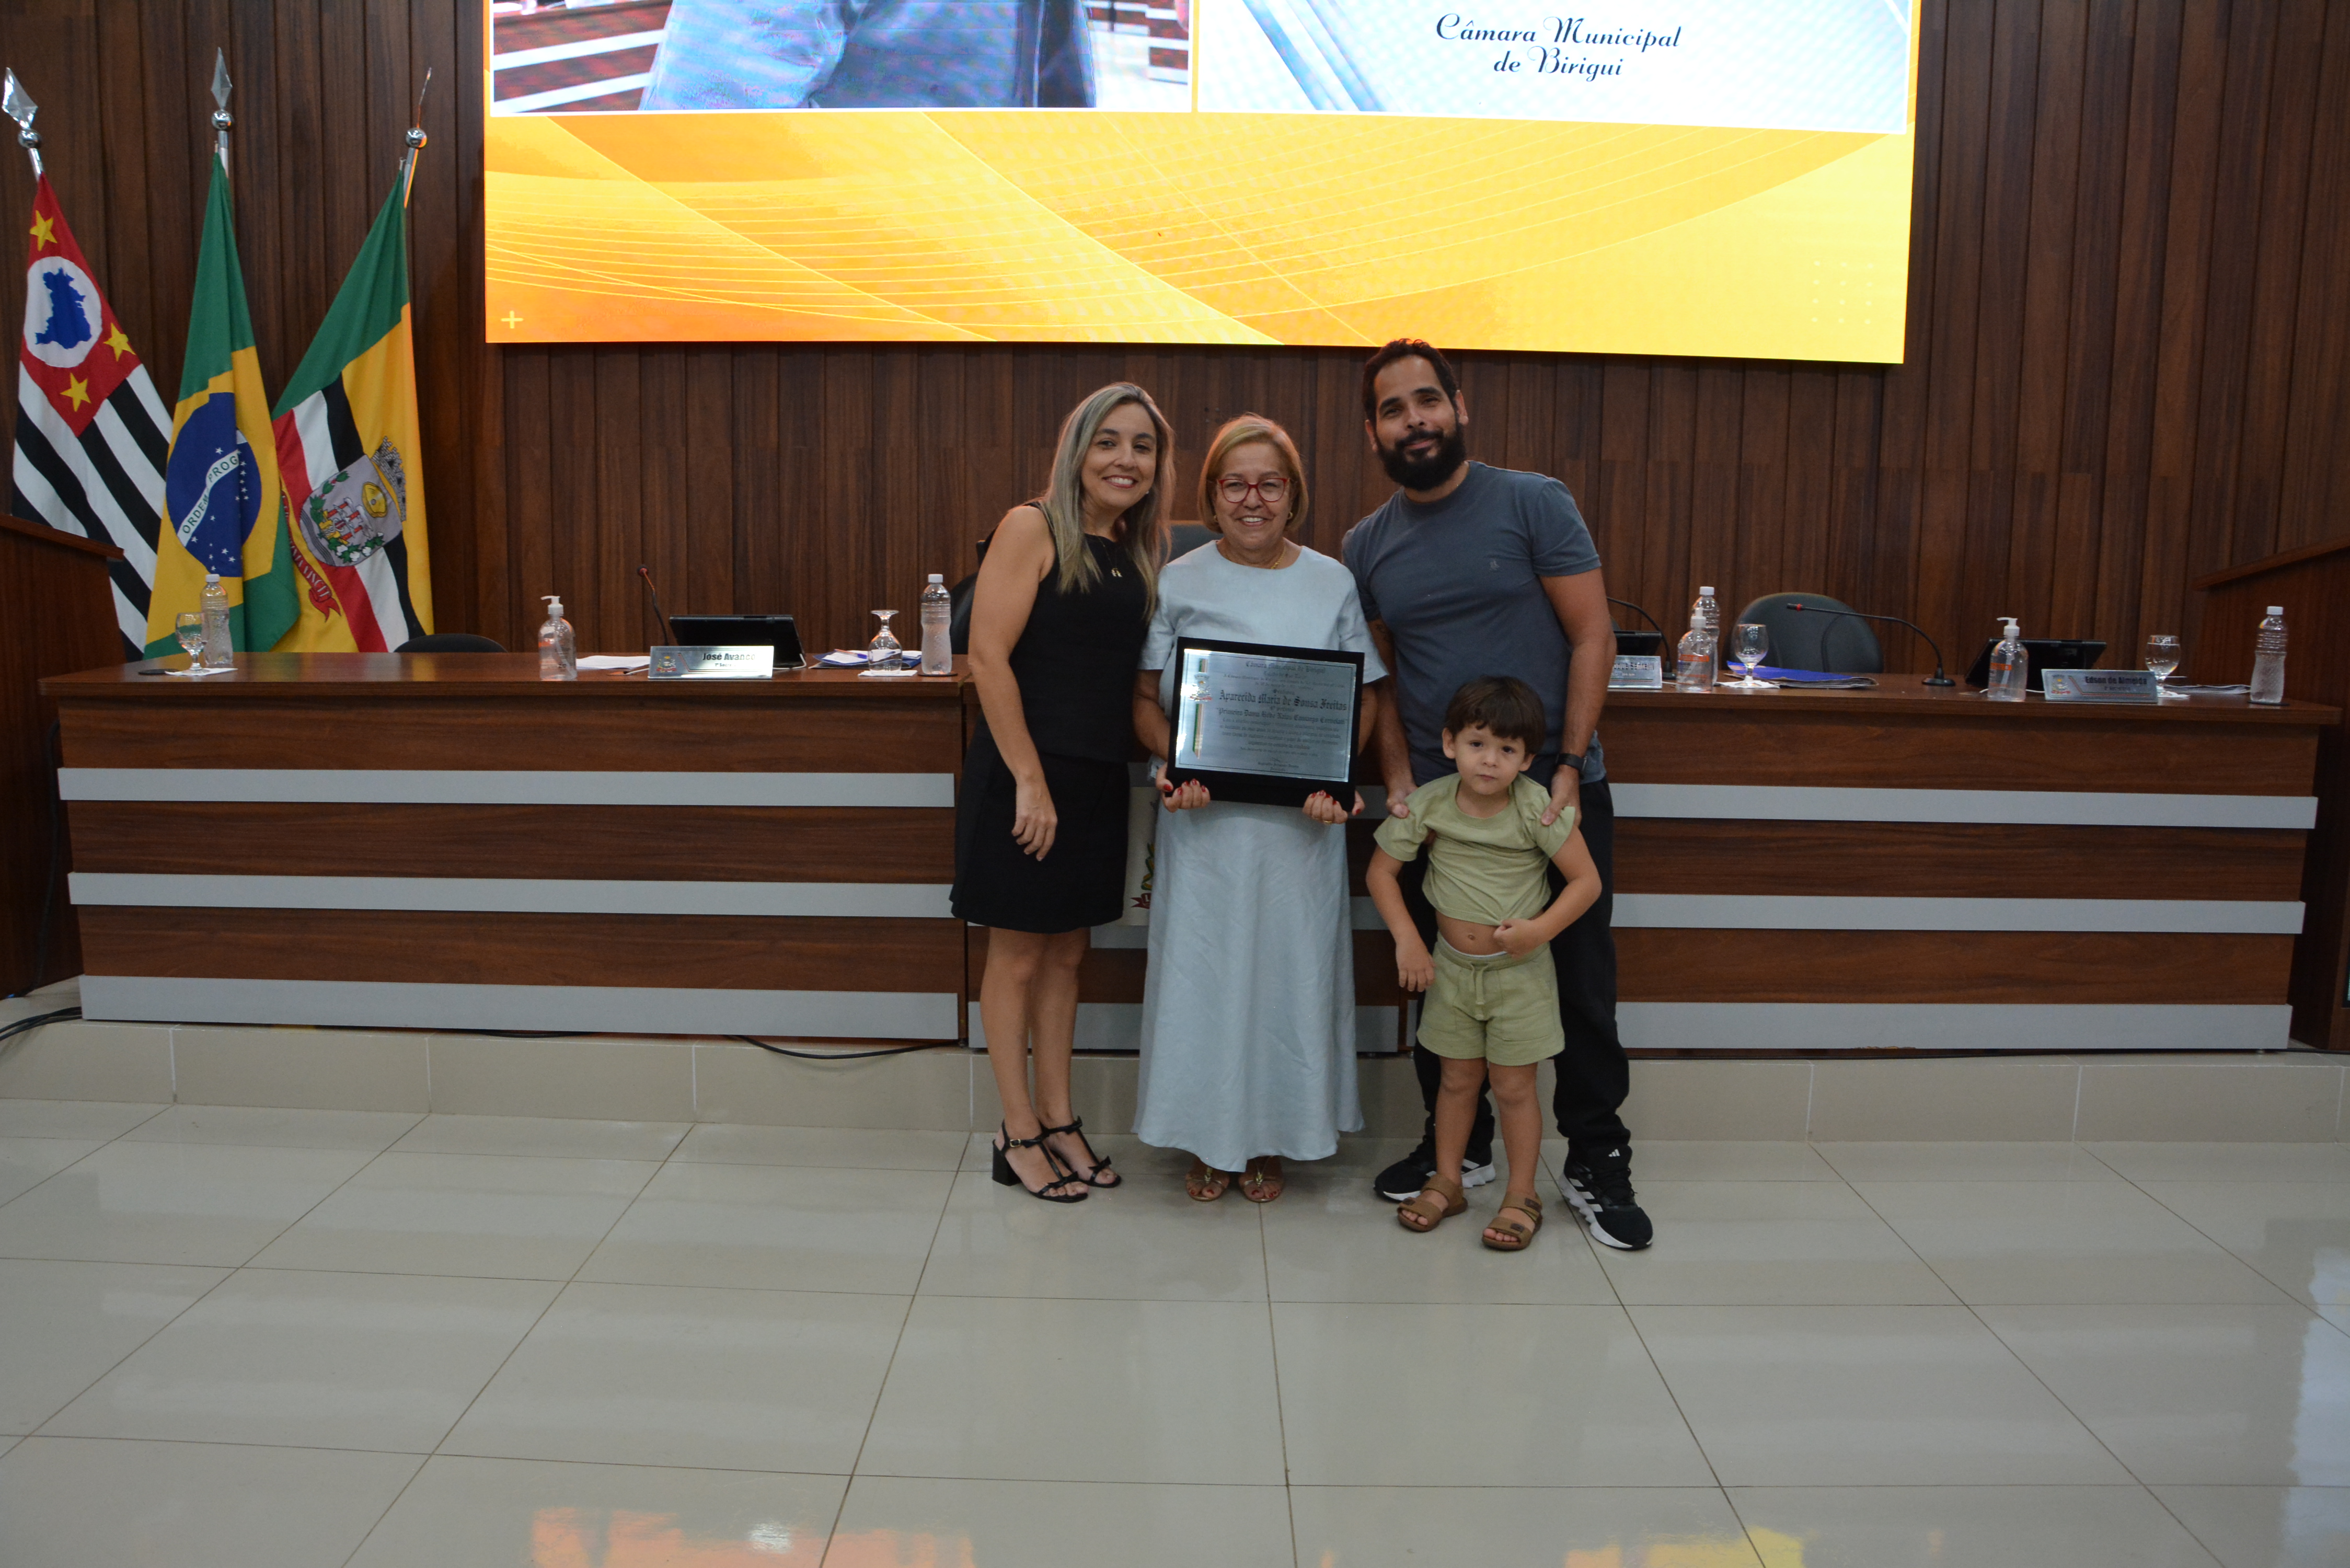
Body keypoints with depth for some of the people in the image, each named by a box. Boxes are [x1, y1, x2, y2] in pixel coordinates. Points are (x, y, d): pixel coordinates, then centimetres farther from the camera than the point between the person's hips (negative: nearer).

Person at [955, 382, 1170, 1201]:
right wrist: (1031, 781, -18)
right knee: (1017, 954, 5)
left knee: (1067, 952, 15)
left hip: (1098, 779, 7)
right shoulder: (1032, 528, -10)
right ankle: (1018, 1136, 17)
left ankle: (1059, 1120, 28)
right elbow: (988, 657, -16)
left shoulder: (1139, 553, 11)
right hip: (1023, 775, -7)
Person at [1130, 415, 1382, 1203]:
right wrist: (1172, 764, -16)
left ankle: (1274, 1140, 25)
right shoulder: (1179, 582, 2)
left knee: (1291, 966, 7)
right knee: (1202, 966, 5)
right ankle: (1208, 1140, 22)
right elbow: (1146, 696, 3)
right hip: (1204, 816, -1)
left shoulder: (1332, 583, 5)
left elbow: (1362, 699, 6)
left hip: (1300, 820, 1)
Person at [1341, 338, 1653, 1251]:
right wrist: (1398, 782, -3)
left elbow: (1593, 638, -7)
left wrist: (1568, 767, -14)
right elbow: (1379, 682, 11)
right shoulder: (1367, 547, 7)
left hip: (1555, 790, -3)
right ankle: (1460, 1146, 28)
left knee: (1581, 984, 2)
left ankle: (1596, 1162, 18)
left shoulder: (1534, 505, -5)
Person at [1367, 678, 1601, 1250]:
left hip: (1519, 971, -2)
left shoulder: (1538, 807, -18)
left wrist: (1541, 929, -23)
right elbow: (1381, 869, -1)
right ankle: (1447, 1181, 31)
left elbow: (1587, 881, -12)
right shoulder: (1429, 804, -11)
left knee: (1513, 1086, 6)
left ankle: (1522, 1197, 21)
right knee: (1458, 1079, 15)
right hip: (1452, 967, 3)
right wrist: (1406, 939, -8)